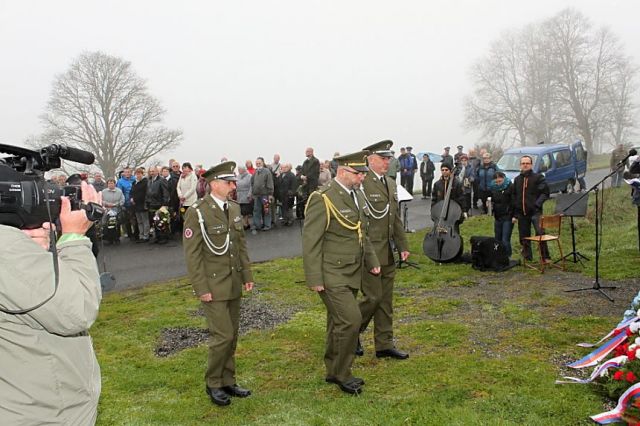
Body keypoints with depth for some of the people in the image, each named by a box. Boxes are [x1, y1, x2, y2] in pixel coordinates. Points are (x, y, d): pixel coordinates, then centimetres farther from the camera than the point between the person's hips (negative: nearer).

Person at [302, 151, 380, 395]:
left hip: (352, 273, 8)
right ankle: (342, 374, 7)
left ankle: (333, 372, 30)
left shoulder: (357, 195, 10)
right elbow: (310, 241, -17)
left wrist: (372, 261, 14)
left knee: (338, 323, 16)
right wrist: (314, 280, -18)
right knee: (351, 320, -12)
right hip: (331, 275, -8)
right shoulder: (322, 199, -16)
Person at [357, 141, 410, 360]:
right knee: (373, 296, -4)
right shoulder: (361, 184, -14)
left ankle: (384, 345, 22)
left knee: (386, 299, 12)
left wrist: (403, 245, 13)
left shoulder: (390, 184, 13)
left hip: (388, 253, 8)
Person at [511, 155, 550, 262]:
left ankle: (545, 257, -8)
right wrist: (514, 214, 11)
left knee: (540, 233, -16)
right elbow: (514, 197, 15)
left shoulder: (538, 177, 0)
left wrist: (537, 204, -15)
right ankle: (527, 257, 20)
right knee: (524, 237, 9)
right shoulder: (517, 179, 14)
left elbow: (545, 193, -3)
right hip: (522, 213, 5)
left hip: (535, 212, -5)